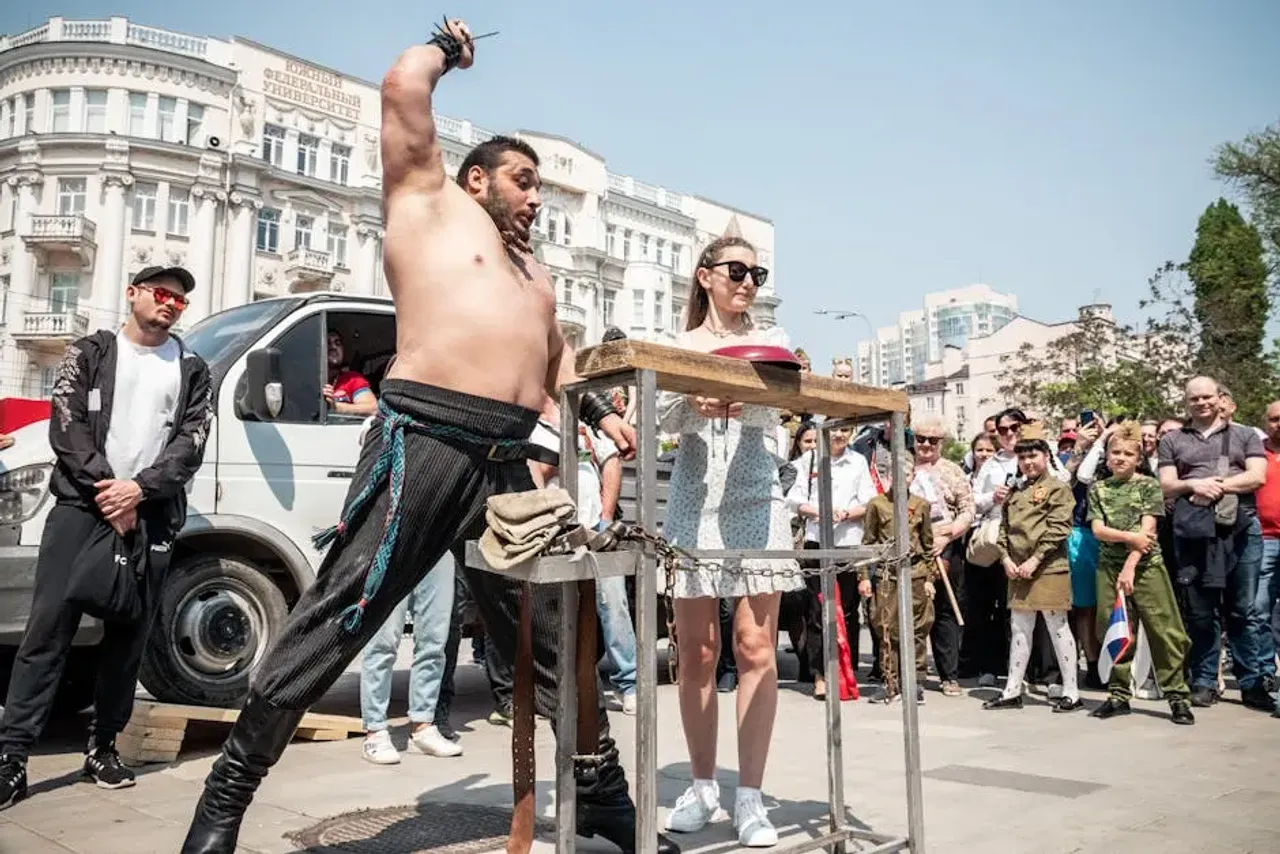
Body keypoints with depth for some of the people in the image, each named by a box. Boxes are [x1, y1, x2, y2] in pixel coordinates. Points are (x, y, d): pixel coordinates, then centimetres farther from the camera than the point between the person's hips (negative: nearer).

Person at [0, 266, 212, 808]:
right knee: (49, 628, -6)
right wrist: (106, 490, -10)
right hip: (81, 506, -1)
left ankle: (103, 748, 17)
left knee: (128, 636, 6)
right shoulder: (89, 353, 12)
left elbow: (191, 442, 3)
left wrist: (138, 488, -11)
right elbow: (66, 428, 0)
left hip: (152, 516, 2)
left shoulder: (191, 371, 14)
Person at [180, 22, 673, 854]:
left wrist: (598, 408, 19)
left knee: (556, 639, 10)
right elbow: (404, 85, 3)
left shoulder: (535, 273, 29)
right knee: (331, 624, -4)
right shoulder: (430, 202, 11)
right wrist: (448, 49, 22)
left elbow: (556, 355, 37)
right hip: (422, 445, -6)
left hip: (506, 466, 7)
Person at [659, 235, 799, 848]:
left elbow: (773, 414, -5)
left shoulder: (770, 342, 11)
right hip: (694, 500, 0)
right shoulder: (678, 346, 9)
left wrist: (740, 405, -28)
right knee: (696, 649, 4)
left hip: (754, 499, 0)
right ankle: (702, 785, 18)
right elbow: (661, 419, -3)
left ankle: (750, 798, 3)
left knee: (756, 647, -5)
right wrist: (694, 403, -26)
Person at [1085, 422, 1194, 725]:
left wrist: (1130, 566, -15)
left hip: (1146, 566, -2)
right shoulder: (1098, 488, 10)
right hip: (1109, 567, 2)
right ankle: (1119, 694, 15)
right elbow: (1098, 529, 1)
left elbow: (1147, 530, -7)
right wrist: (1129, 536, -15)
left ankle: (1177, 695, 5)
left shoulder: (1149, 485, 2)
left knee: (1164, 630, -4)